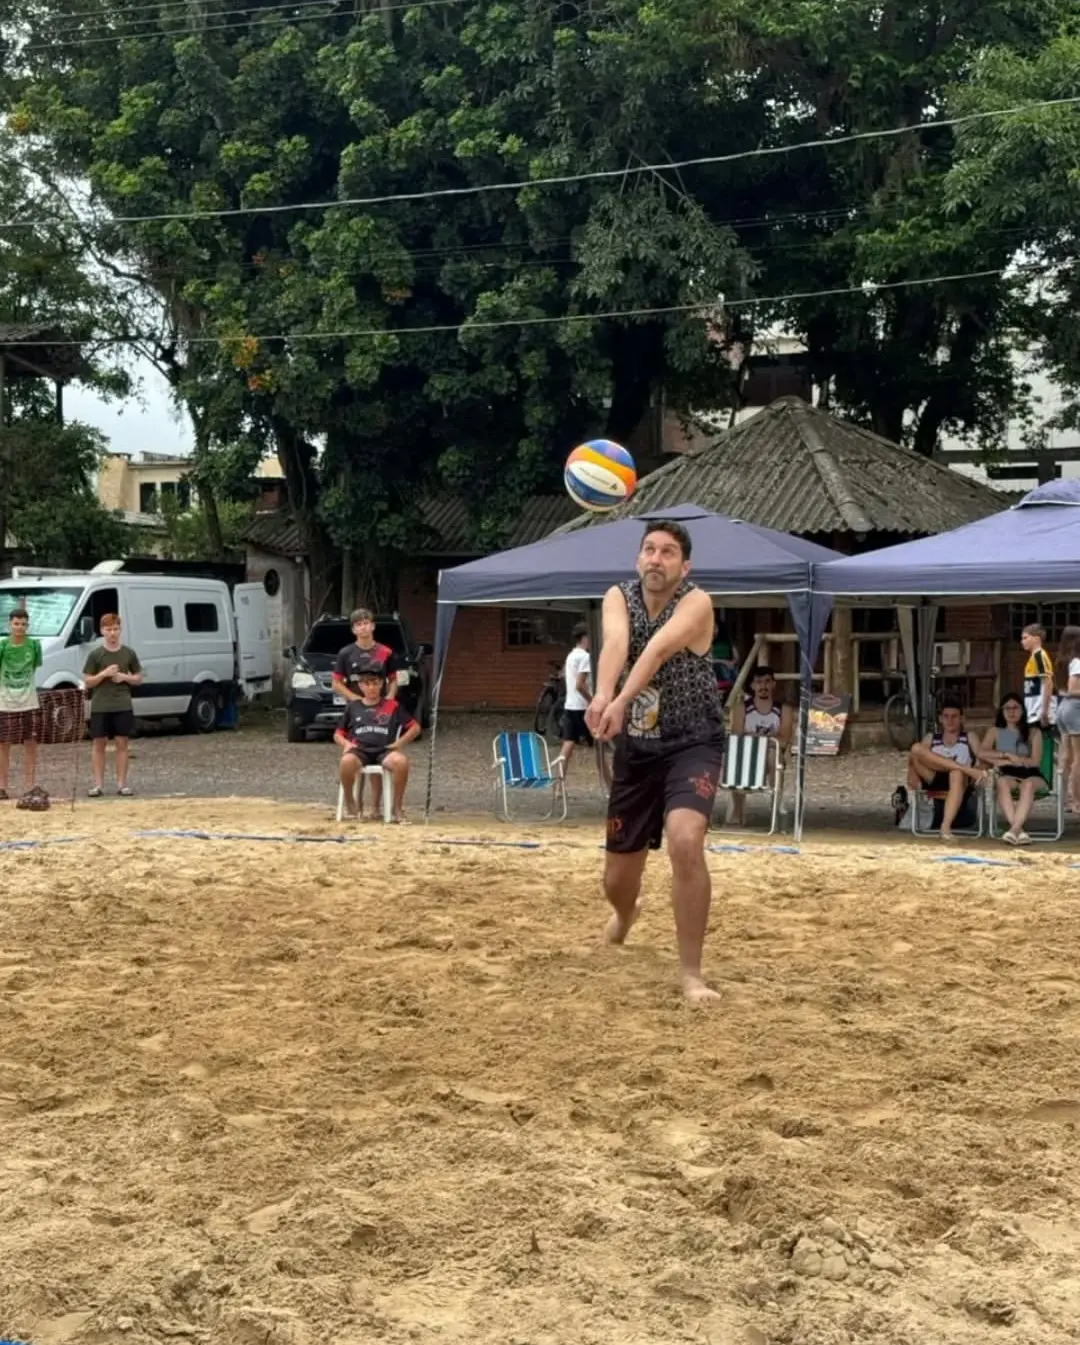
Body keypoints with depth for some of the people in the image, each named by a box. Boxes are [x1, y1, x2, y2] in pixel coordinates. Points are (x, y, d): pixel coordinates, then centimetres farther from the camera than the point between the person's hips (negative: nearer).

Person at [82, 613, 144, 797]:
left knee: (123, 743, 2)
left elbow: (138, 678, 10)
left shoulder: (129, 653, 5)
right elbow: (87, 682, 0)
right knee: (99, 744, 2)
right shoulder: (95, 655, 0)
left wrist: (124, 677, -9)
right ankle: (98, 784, 6)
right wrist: (104, 674, -15)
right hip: (100, 707, -1)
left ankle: (122, 783, 8)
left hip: (123, 706, 1)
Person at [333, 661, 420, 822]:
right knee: (347, 761, -38)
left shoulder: (392, 706, 16)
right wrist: (346, 743, -1)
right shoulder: (353, 706, 19)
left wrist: (400, 742, 0)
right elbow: (338, 734, 22)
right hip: (359, 749, 0)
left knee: (401, 761, -36)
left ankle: (397, 807, -18)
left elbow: (415, 727, 16)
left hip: (385, 750, 0)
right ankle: (350, 802, -9)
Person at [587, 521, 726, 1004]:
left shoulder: (696, 603, -16)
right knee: (617, 877, 10)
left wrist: (622, 701, -52)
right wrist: (602, 695, -48)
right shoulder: (618, 597, -5)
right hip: (635, 748, 4)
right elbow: (615, 643, -27)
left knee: (686, 841, -30)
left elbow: (659, 648, -35)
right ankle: (626, 911, 51)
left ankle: (691, 972, -15)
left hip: (692, 744, -4)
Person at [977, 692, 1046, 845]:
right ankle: (1019, 830, -52)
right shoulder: (995, 732, 17)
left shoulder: (1034, 732, 12)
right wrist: (1006, 755, -8)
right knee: (1002, 782, -37)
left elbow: (1035, 761, 0)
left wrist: (1002, 759, -2)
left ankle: (1014, 829, -56)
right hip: (1008, 775, 1)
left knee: (1028, 784, -39)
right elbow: (981, 754, 1)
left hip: (1030, 774, -1)